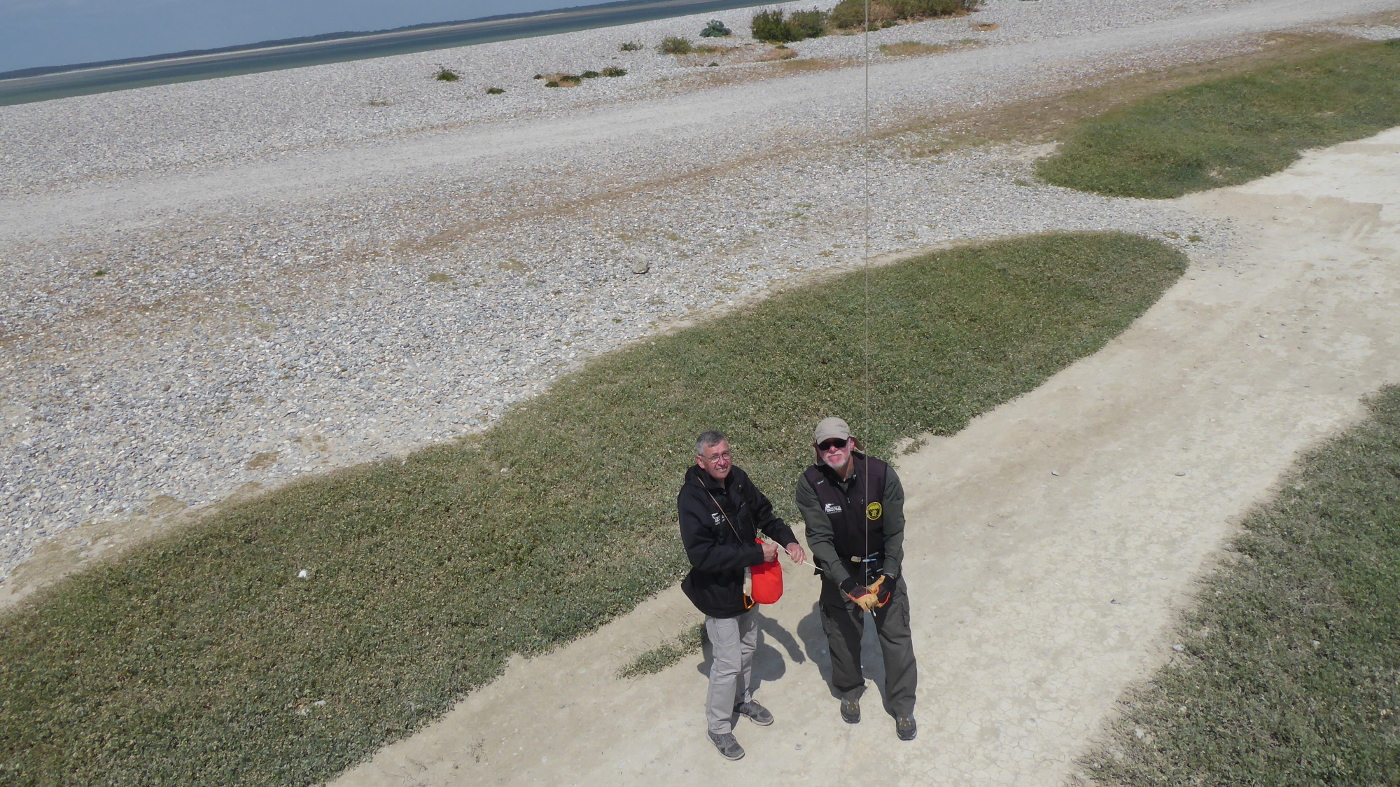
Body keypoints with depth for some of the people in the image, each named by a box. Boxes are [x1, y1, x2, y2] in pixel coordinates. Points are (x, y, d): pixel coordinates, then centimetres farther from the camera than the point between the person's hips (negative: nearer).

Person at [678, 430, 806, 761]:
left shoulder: (738, 479, -9)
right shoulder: (692, 499, -28)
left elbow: (764, 513, 7)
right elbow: (703, 555, -33)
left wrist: (788, 539, -11)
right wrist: (757, 553, -30)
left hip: (748, 583, 7)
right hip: (718, 594, -7)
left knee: (748, 648, 25)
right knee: (729, 662, 3)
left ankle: (742, 699, 50)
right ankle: (718, 726, 27)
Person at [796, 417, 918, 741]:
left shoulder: (882, 475, -20)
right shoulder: (810, 485, -20)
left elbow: (895, 531, -13)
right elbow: (820, 539, -22)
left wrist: (887, 576, -21)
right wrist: (847, 584, -29)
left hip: (883, 567, 0)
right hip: (839, 572, 0)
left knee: (897, 636, 8)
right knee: (843, 636, 16)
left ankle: (902, 706, 31)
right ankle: (850, 692, 45)